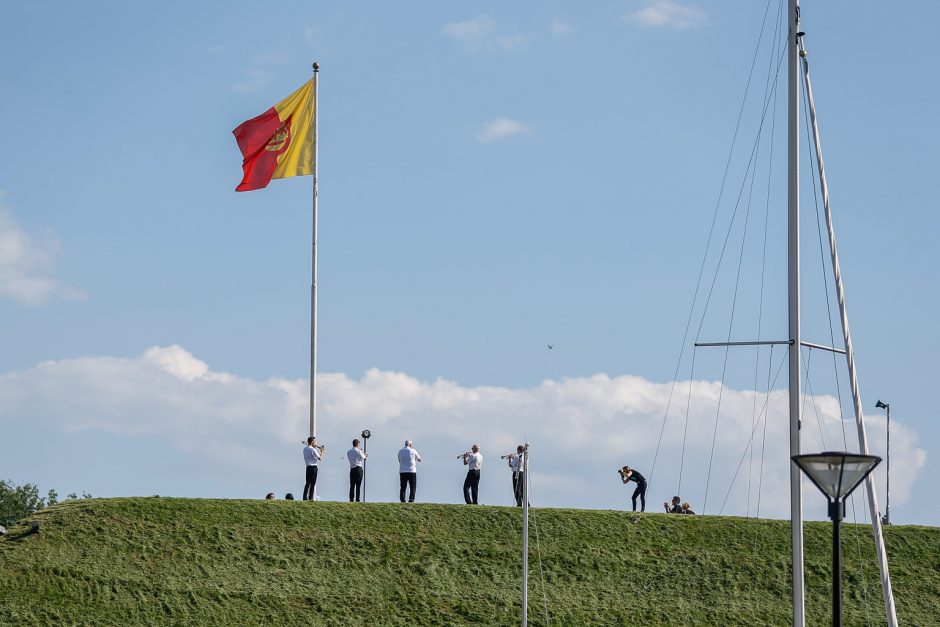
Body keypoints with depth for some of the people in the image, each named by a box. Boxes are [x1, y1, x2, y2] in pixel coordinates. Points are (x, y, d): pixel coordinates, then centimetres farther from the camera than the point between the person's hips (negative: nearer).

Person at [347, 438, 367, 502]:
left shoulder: (348, 452, 8)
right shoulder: (358, 451, -6)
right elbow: (363, 458, 3)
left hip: (352, 469, 4)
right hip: (358, 468, -4)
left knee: (352, 485, 7)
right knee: (358, 485, -3)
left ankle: (351, 499, 3)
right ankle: (357, 499, -6)